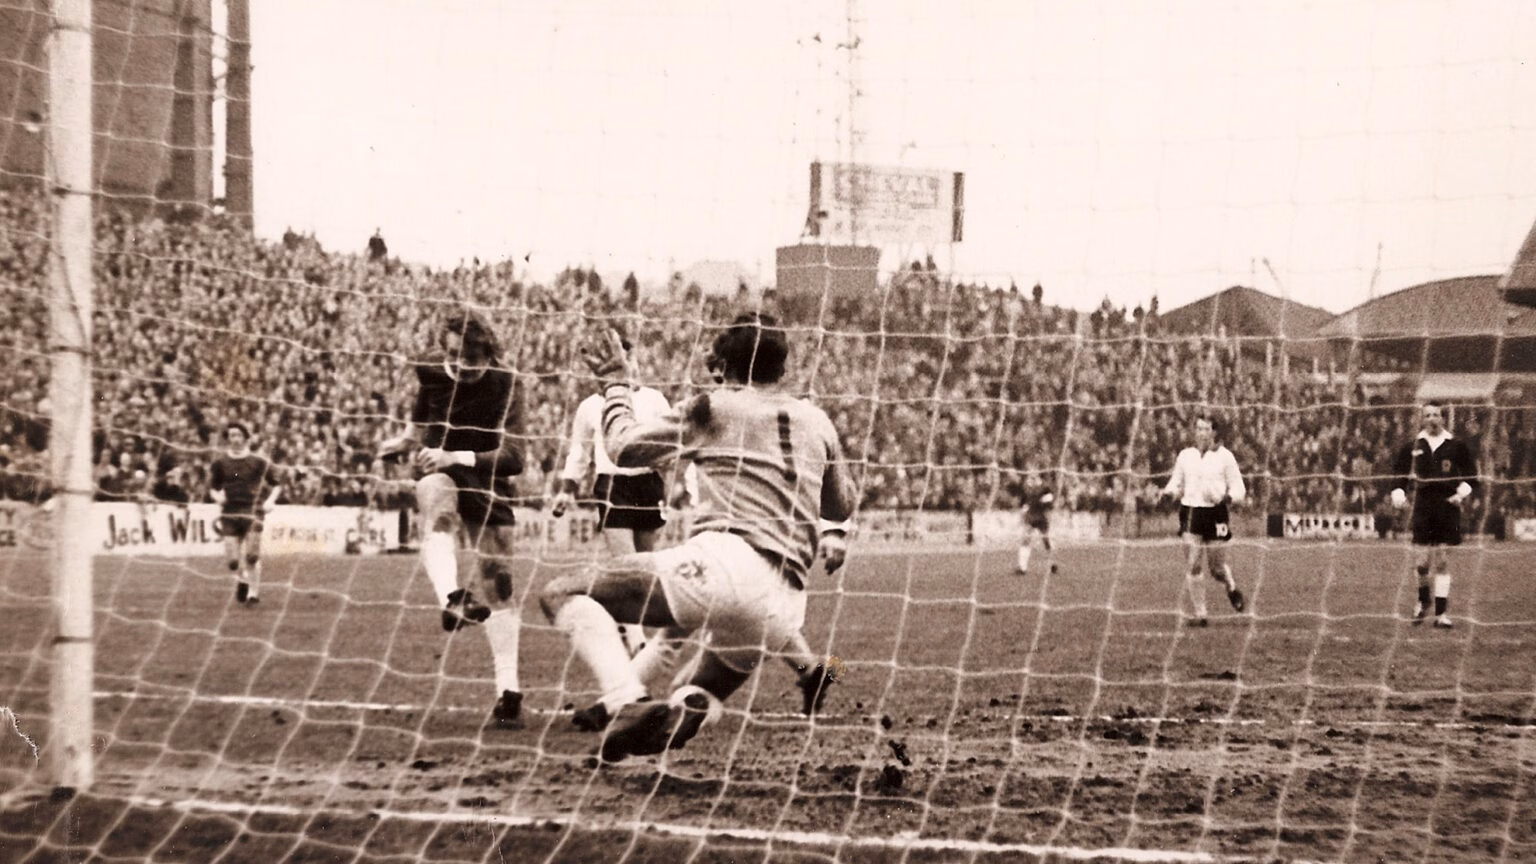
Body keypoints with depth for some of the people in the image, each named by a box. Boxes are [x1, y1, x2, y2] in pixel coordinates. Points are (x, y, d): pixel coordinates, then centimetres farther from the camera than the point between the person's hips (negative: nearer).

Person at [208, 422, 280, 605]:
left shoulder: (259, 463, 6)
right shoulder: (220, 464, 10)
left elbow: (276, 485, 13)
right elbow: (212, 488, 18)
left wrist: (270, 500, -4)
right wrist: (217, 496, -4)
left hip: (252, 512, -1)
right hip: (229, 514, 1)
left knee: (252, 555, -14)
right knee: (232, 560, -4)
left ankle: (254, 592, 1)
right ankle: (241, 579, 28)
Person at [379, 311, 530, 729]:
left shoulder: (505, 385, -13)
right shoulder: (430, 378, -5)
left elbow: (512, 456, -22)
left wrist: (457, 457, -32)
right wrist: (402, 442, 0)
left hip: (487, 485, 0)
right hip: (437, 475, 0)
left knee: (499, 581, -3)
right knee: (437, 498, -38)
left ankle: (508, 690, 5)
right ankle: (450, 597, -61)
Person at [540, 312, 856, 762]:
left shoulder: (714, 407, 10)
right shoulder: (816, 421, 22)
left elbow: (624, 446, 18)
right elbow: (842, 506, 34)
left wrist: (615, 383, 32)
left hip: (724, 561, -6)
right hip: (785, 611, 6)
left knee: (562, 594, 0)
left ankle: (629, 701, -26)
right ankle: (688, 708, -11)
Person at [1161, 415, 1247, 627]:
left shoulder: (1224, 456, 0)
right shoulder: (1185, 456, 9)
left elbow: (1239, 488, 2)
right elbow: (1176, 483, 16)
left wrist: (1230, 497, -20)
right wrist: (1169, 492, -7)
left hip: (1216, 514, -2)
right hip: (1191, 512, 2)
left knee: (1217, 568, 3)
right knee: (1192, 567, -6)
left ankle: (1232, 589, 38)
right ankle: (1200, 615, 2)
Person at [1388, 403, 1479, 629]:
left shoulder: (1456, 447, 6)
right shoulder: (1412, 448, 8)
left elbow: (1471, 477, 11)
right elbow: (1399, 475, 15)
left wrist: (1462, 493, -7)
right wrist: (1399, 495, -1)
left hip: (1447, 507, -1)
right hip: (1422, 508, 1)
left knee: (1442, 561, -1)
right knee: (1420, 561, -6)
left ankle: (1441, 613, 4)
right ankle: (1423, 600, 23)